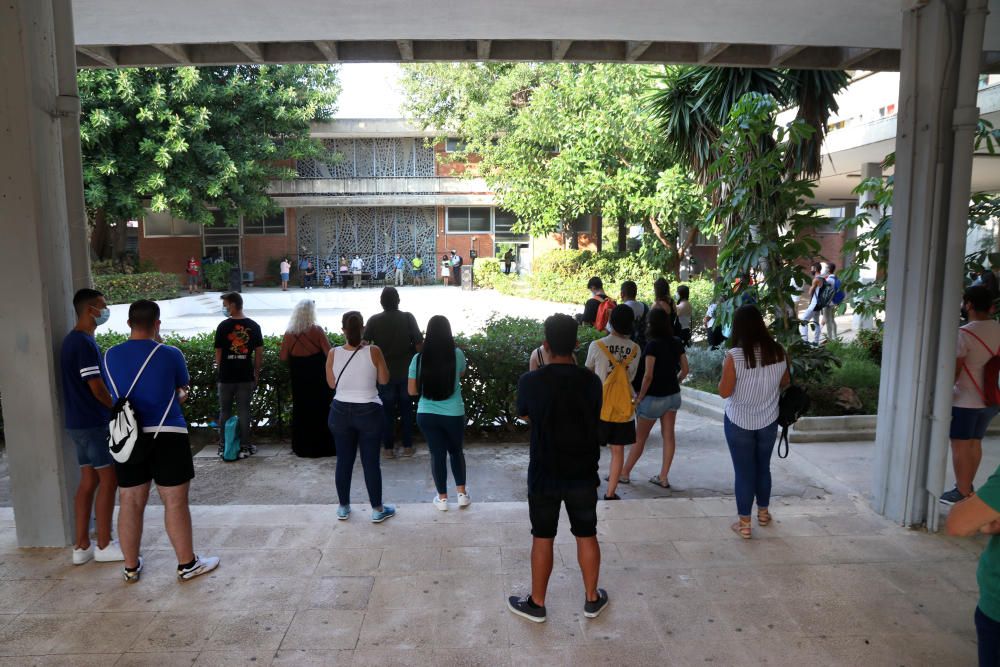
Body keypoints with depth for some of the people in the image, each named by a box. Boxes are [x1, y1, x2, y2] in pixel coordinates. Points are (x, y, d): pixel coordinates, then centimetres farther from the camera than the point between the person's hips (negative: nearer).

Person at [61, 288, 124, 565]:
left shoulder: (72, 340, 13)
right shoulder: (85, 343, -18)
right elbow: (98, 388, -20)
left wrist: (115, 407, 18)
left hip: (79, 422, 9)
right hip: (95, 423, -9)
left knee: (88, 481, 13)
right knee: (109, 480, 0)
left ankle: (81, 546, 18)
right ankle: (104, 545, 8)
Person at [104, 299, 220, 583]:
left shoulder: (110, 356, 4)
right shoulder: (170, 354, -8)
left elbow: (115, 394, 17)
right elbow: (182, 389, 9)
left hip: (128, 436, 4)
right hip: (166, 436, -4)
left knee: (130, 503, 12)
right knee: (175, 502, 3)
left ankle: (131, 567, 24)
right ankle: (187, 564, 13)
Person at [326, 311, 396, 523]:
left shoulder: (334, 354, -6)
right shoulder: (373, 351, -12)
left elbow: (332, 383, 6)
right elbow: (384, 380, 0)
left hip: (340, 412, 2)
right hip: (369, 413, -2)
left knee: (343, 460, 14)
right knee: (371, 461, 7)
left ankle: (343, 508, 27)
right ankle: (377, 510, 17)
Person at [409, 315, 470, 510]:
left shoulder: (419, 358, -9)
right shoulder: (457, 355, -9)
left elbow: (412, 390, -1)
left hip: (426, 415, 0)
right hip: (454, 414, 0)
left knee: (437, 454, 13)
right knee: (456, 451, 21)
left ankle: (442, 498, 22)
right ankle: (462, 494, 24)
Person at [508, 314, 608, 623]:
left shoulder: (530, 381, -15)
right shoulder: (591, 381, -9)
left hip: (544, 475, -2)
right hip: (583, 475, 2)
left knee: (542, 539, 12)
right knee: (586, 536, 17)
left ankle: (536, 603, 26)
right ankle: (592, 599, 32)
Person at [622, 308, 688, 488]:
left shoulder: (653, 345, -19)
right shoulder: (677, 343, 0)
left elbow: (648, 375, -22)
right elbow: (684, 370, 6)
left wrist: (639, 397, -12)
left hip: (654, 397, -6)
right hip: (673, 395, 6)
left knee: (640, 438, 7)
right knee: (668, 435, 9)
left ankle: (624, 473, 19)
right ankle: (663, 477, 14)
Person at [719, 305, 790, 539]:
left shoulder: (734, 355, -23)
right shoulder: (778, 352, -10)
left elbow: (724, 392, -16)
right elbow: (785, 383, 7)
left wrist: (726, 373, 1)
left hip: (739, 423, -4)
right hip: (768, 421, 4)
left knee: (743, 471, 7)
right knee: (763, 467, 22)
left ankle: (744, 523, 16)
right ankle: (763, 512, 39)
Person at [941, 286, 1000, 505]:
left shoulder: (965, 333, -18)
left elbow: (954, 370, -16)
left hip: (965, 400, -7)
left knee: (960, 446, 2)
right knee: (975, 444, 18)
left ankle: (962, 493, 7)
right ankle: (967, 486, 29)